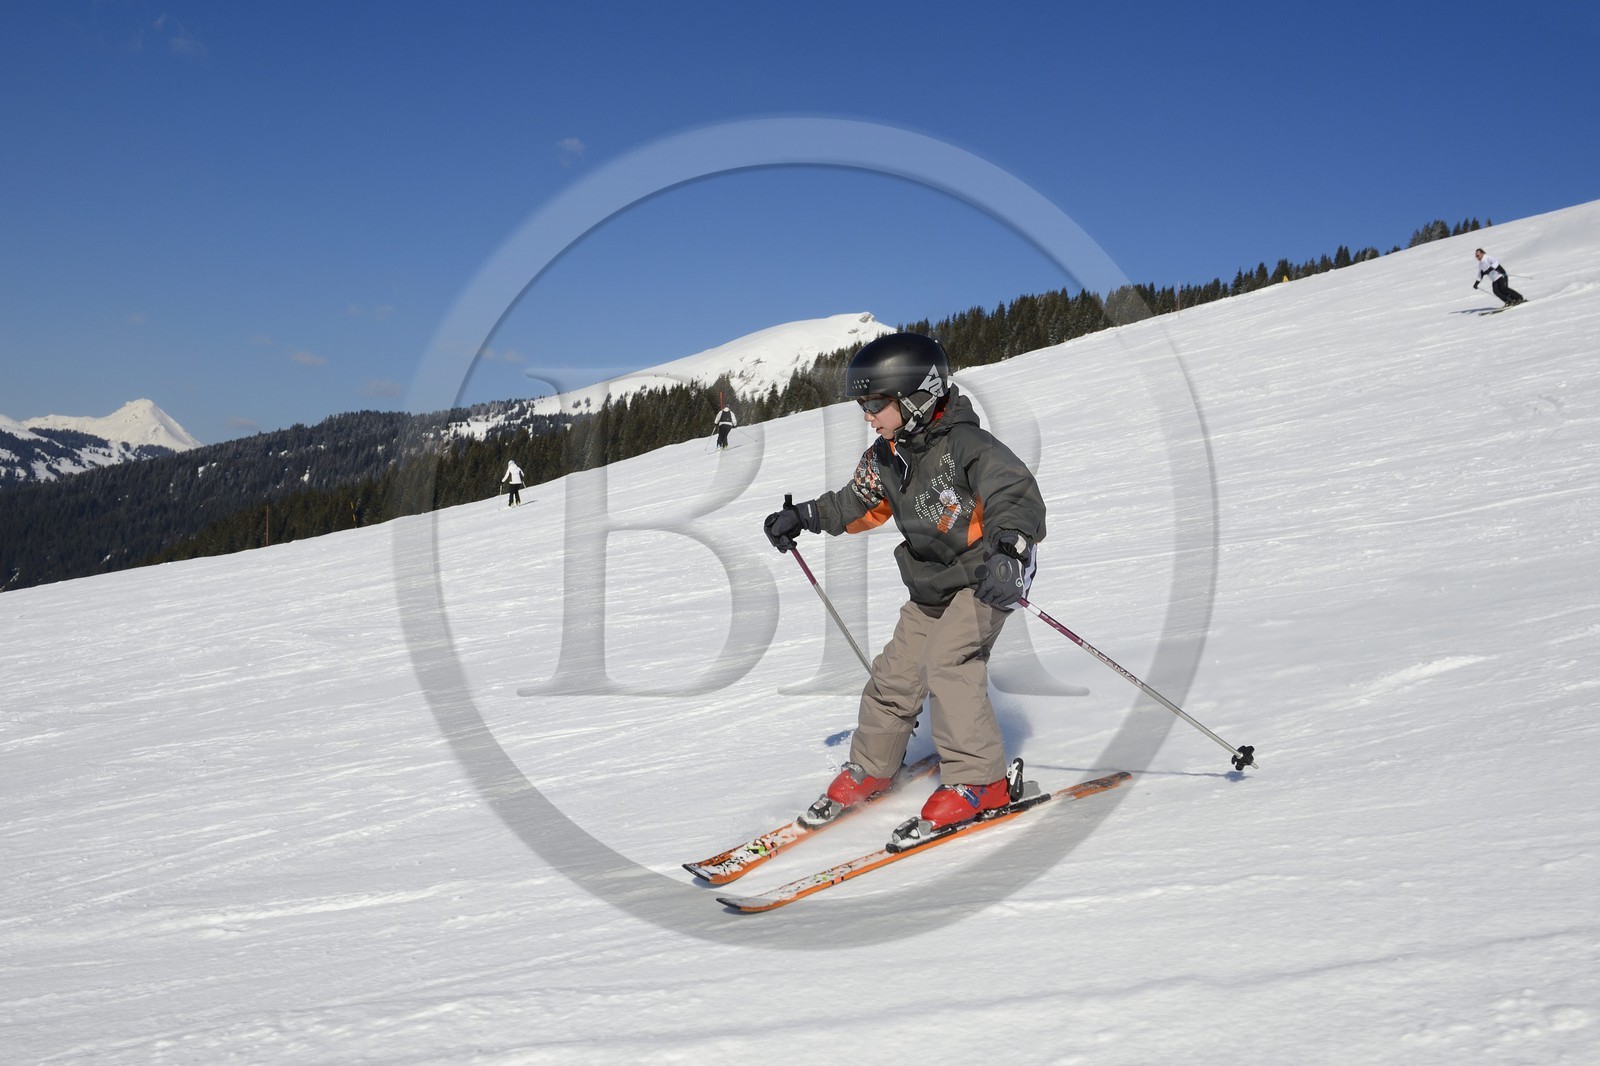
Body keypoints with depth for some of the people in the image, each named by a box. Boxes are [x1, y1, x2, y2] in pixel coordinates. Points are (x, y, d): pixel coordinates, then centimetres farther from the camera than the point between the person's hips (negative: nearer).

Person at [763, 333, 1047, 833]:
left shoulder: (967, 445, -24)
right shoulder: (886, 455, 0)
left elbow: (1015, 495, -34)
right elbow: (860, 503, 18)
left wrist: (1007, 551, -52)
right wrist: (803, 516, 11)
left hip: (985, 578, -7)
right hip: (929, 585, 7)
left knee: (946, 660, -22)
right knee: (897, 671, 7)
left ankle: (979, 780, -11)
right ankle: (870, 768, 26)